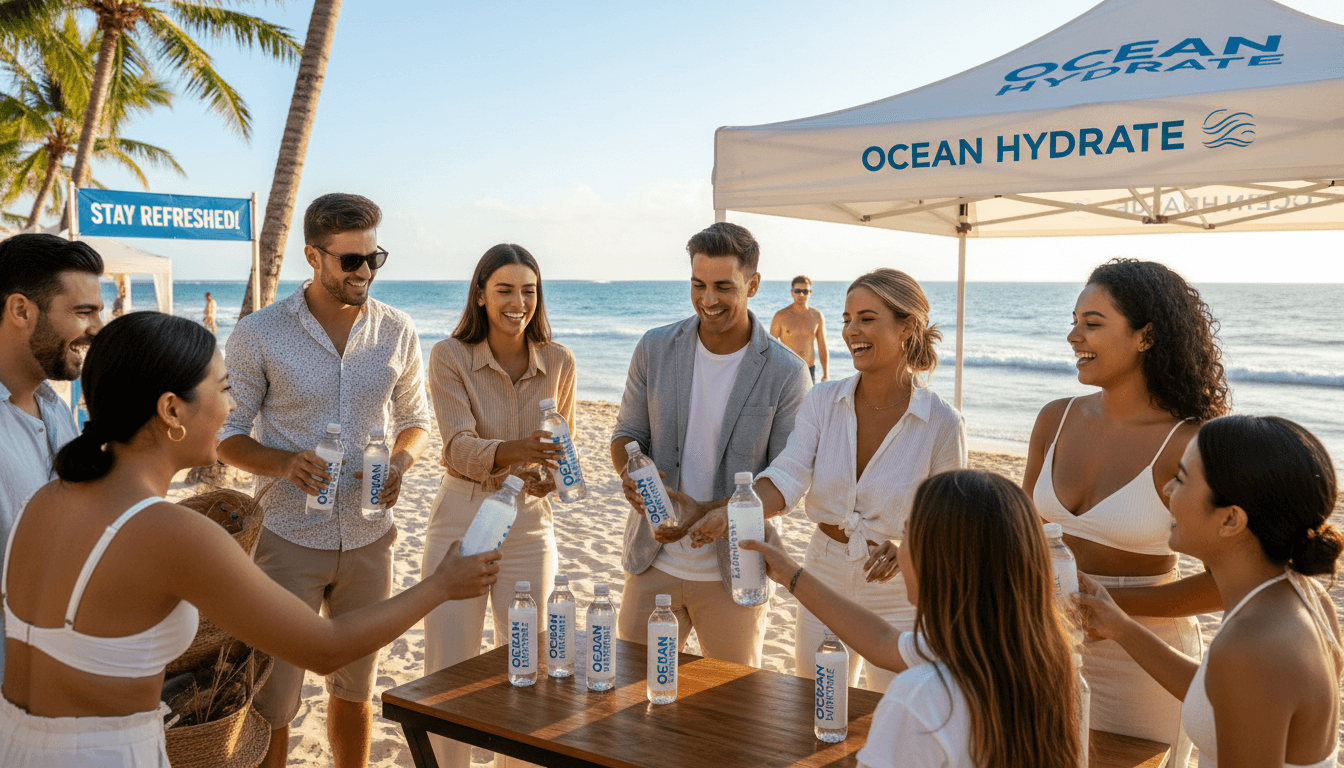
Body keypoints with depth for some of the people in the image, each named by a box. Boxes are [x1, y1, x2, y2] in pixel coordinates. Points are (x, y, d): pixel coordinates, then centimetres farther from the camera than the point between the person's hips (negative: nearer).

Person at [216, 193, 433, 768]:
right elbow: (227, 435, -2)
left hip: (369, 537, 3)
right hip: (288, 539, -3)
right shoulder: (258, 335, -9)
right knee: (271, 701, 2)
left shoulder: (397, 332, 0)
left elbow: (416, 420, 11)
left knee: (354, 689, 18)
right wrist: (283, 463, -22)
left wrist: (400, 461, -10)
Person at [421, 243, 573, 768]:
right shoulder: (450, 356, -8)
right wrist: (510, 452, -38)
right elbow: (458, 447, -18)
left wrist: (553, 476, -10)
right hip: (460, 524, -2)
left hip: (529, 527, 2)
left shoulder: (558, 362, 0)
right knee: (448, 674, 4)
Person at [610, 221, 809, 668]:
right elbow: (627, 433, 7)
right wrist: (630, 471, -17)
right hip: (653, 564, 2)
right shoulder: (655, 349, -1)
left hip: (734, 572, -2)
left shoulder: (786, 373, -10)